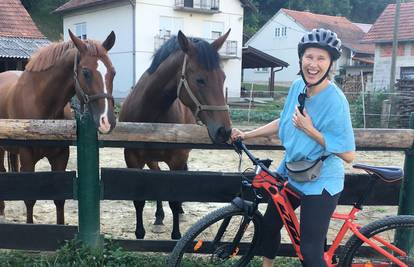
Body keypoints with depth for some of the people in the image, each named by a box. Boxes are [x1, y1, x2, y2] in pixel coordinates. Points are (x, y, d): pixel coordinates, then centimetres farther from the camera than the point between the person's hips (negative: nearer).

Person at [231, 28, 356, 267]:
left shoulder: (335, 100, -25)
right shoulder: (298, 86, -4)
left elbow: (348, 154, -23)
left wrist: (310, 130, -28)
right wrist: (246, 135, 9)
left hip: (320, 183, -8)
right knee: (270, 223, 23)